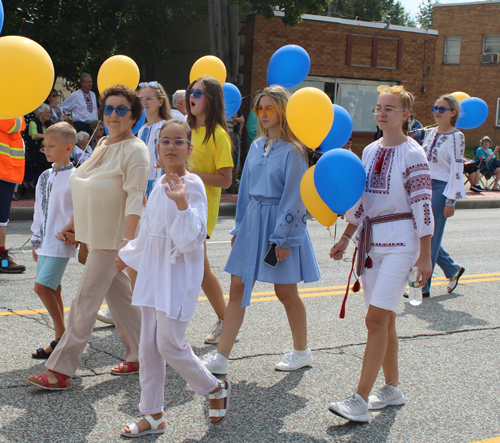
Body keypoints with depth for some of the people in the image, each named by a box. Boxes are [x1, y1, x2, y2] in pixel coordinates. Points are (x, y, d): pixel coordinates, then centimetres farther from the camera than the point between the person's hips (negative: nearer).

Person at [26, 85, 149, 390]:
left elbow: (135, 198, -25)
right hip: (97, 234, 9)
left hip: (113, 238, -9)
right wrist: (74, 224, 20)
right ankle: (139, 356, 25)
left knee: (86, 301, -7)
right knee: (119, 295, 14)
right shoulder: (103, 145, 12)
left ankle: (61, 370, -2)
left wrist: (127, 240, -34)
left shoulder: (135, 150, -16)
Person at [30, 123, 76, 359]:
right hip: (45, 242, 8)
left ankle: (61, 336, 0)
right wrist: (36, 240, 16)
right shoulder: (45, 176, 12)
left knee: (42, 286, -12)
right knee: (52, 288, 9)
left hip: (61, 242, -8)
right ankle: (61, 338, 17)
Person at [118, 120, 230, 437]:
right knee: (148, 346, 8)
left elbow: (192, 237, -19)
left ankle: (217, 388, 18)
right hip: (154, 270, 8)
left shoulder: (192, 185, -12)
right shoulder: (159, 184, 10)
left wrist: (181, 202, -32)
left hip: (180, 273, -7)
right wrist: (127, 256, 32)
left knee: (169, 344, -6)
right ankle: (153, 415, 19)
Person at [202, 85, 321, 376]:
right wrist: (239, 228, 14)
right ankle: (221, 358, 5)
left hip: (280, 223, -6)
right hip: (252, 221, 6)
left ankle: (302, 352, 26)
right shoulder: (257, 147, 10)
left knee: (285, 291, 6)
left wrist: (283, 237, -15)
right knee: (238, 288, 2)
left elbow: (293, 197, -13)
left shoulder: (292, 151, -11)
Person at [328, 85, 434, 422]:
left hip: (400, 242, -7)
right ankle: (393, 389, 23)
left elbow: (423, 206, -10)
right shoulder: (371, 151, 12)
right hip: (370, 239, 7)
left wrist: (425, 255, -13)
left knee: (377, 318, -12)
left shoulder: (413, 154, -8)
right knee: (385, 320, 10)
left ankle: (360, 400, -11)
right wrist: (346, 239, 16)